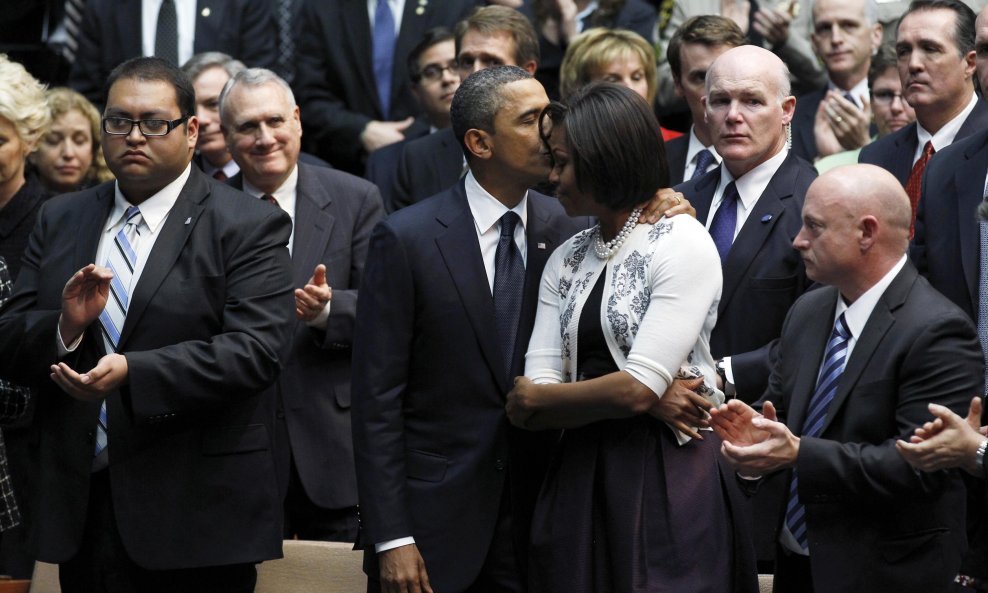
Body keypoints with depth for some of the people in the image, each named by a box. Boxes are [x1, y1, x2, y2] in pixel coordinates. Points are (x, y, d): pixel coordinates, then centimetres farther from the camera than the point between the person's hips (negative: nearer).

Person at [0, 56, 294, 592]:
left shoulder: (249, 226, -2)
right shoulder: (59, 221, 14)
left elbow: (255, 350, -14)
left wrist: (133, 372, -24)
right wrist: (65, 328, -13)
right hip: (82, 509, 4)